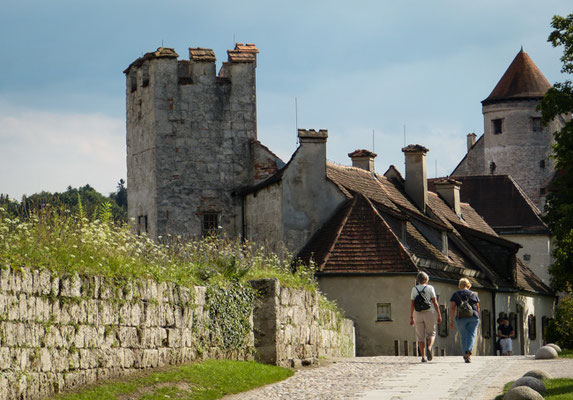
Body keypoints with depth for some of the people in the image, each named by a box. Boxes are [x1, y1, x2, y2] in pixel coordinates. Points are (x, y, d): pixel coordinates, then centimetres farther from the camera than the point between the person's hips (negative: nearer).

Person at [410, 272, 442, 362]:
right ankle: (429, 348, -17)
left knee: (420, 336, 7)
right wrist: (439, 315, 0)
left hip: (418, 314, 1)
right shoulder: (430, 288, 0)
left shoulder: (414, 289, 4)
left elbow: (412, 304, 2)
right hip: (429, 313, -1)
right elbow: (435, 303, -5)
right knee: (431, 334, 12)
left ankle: (423, 357, 0)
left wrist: (411, 317, 7)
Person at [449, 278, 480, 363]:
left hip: (461, 318, 0)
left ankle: (465, 356, 17)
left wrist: (451, 321, 1)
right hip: (473, 317, 0)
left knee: (463, 337, 11)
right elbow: (478, 308, 11)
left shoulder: (455, 294, 7)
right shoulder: (474, 294, 11)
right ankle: (468, 352, -28)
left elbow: (452, 308, 0)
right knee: (471, 335, -6)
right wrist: (477, 319, 21)